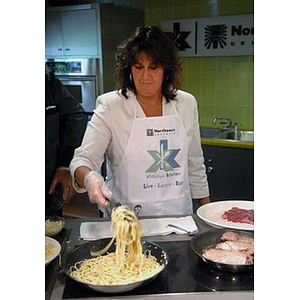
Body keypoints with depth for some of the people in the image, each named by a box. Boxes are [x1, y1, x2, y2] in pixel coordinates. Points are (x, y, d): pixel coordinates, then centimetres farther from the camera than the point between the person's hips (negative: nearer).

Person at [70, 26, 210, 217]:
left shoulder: (187, 104, 3)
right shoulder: (110, 106, -7)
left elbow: (195, 164, 11)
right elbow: (84, 158, -12)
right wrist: (90, 178, -34)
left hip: (179, 215, 3)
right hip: (128, 220, -3)